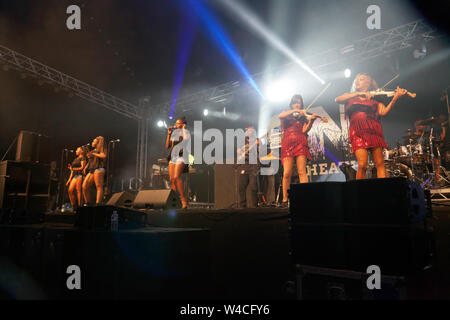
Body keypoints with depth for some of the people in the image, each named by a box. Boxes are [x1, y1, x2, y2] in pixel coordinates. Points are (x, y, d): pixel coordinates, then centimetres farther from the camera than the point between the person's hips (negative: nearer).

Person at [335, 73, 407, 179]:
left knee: (380, 164, -6)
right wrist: (358, 93, -7)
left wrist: (395, 97, -10)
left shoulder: (375, 98, 20)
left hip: (373, 130, 1)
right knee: (362, 165, -14)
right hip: (357, 132, -1)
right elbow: (337, 99, 0)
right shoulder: (350, 97, 22)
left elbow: (383, 112, 2)